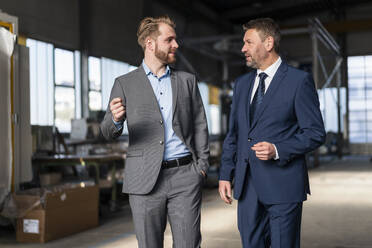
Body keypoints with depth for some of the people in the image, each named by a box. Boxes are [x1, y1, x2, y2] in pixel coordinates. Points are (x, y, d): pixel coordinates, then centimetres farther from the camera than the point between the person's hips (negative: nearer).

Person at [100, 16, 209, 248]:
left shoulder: (187, 80, 12)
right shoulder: (125, 83, 6)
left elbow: (200, 125, 13)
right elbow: (109, 132, 2)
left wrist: (202, 165, 2)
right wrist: (116, 118, -21)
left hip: (185, 176, 1)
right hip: (146, 179, -1)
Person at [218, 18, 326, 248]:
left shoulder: (299, 80, -5)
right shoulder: (242, 84, 14)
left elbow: (316, 132, -7)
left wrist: (277, 150, -20)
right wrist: (226, 175, 11)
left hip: (282, 185, -5)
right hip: (247, 186, 6)